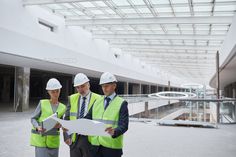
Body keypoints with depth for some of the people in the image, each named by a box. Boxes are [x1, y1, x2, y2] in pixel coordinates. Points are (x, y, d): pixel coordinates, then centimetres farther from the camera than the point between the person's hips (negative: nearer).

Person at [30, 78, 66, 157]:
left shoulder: (63, 107, 5)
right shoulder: (42, 103, -5)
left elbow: (60, 123, 9)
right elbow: (33, 119, -1)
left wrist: (59, 125, -14)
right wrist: (38, 127, -21)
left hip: (53, 139, 4)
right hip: (41, 138, -3)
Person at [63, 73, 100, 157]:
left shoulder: (97, 99, -5)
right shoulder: (72, 99, 7)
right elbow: (66, 119, 7)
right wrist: (66, 136, -3)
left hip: (90, 139, -3)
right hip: (74, 139, 3)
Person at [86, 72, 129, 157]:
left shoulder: (121, 103, -3)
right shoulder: (97, 102, 12)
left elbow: (123, 125, -13)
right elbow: (88, 118, 8)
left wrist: (114, 132, -33)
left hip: (112, 147, -4)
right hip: (95, 145, 4)